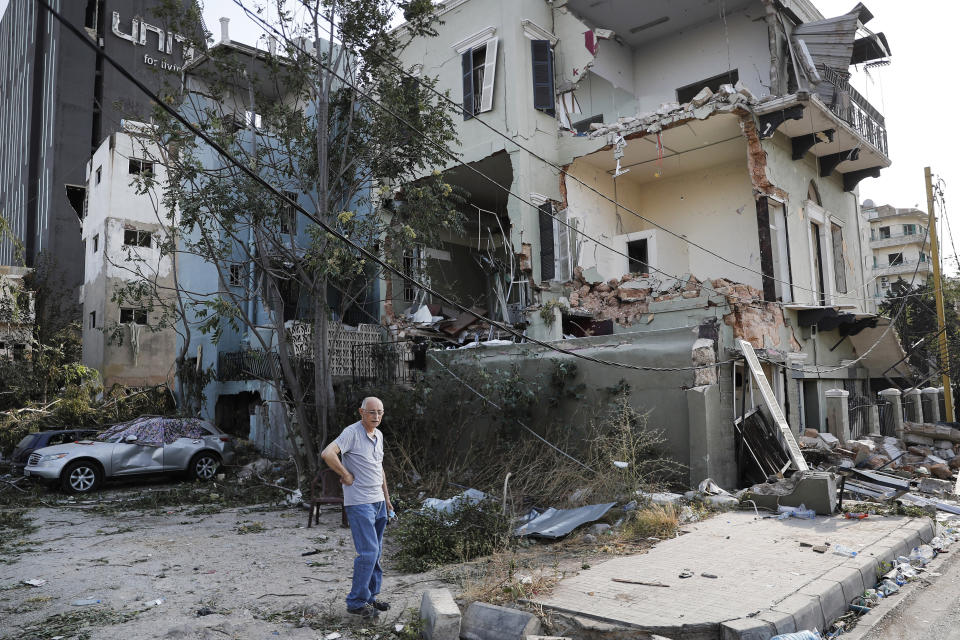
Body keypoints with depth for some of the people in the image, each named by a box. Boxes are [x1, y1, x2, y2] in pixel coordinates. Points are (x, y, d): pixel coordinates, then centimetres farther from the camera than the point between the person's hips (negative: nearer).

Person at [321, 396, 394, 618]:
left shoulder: (378, 435, 12)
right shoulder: (352, 433, -15)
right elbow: (327, 453, -29)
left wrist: (387, 498, 22)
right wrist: (347, 475, -19)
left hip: (378, 502, 8)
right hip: (359, 503, -8)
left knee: (375, 552, 13)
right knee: (368, 552, -10)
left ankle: (370, 597, 24)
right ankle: (356, 602, 2)